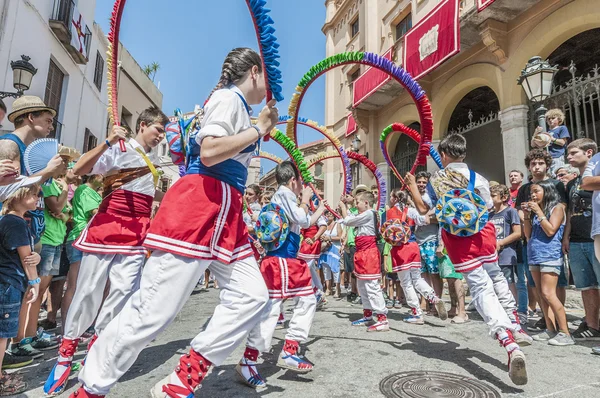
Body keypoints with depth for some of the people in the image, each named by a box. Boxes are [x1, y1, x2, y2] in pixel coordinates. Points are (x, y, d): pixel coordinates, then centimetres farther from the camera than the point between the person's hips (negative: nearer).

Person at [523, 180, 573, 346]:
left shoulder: (557, 207, -1)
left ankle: (565, 333, -6)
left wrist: (539, 212, -10)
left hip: (550, 255, -7)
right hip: (534, 255, 7)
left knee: (548, 294, -13)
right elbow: (528, 235, 12)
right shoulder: (535, 210, 17)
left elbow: (550, 231, -13)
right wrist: (527, 215, 4)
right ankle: (551, 330, 12)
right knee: (542, 294, 7)